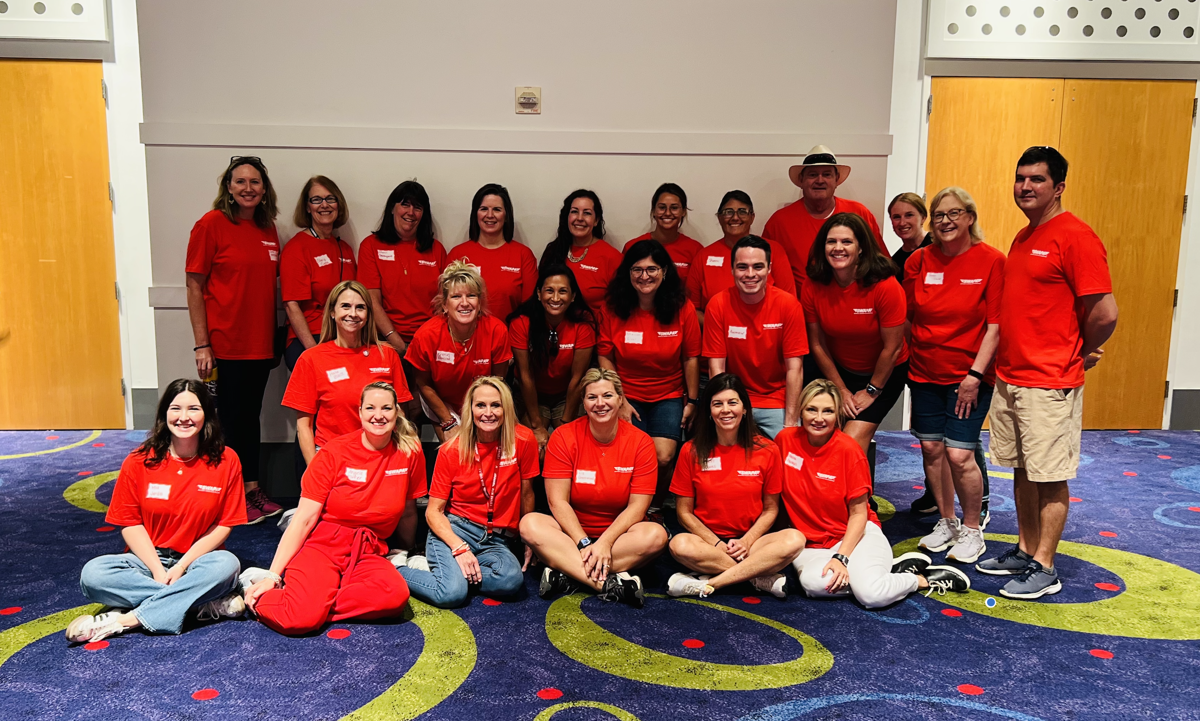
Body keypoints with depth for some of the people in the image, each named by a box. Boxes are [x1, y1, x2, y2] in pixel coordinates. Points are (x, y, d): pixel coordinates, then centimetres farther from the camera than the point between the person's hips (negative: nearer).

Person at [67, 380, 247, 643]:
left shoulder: (225, 460, -6)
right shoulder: (139, 462, -3)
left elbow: (224, 524, -4)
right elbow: (130, 523, -2)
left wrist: (182, 566, -15)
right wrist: (158, 571, -15)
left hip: (196, 561, -2)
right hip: (148, 560, 2)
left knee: (227, 564, -34)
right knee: (93, 574, -26)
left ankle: (126, 619, -27)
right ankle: (210, 602, -27)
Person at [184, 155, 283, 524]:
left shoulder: (268, 229, 9)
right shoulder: (212, 224, -8)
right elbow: (194, 287, -8)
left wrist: (274, 337, 12)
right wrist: (202, 344, -13)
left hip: (259, 343, 6)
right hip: (225, 344, -5)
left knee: (252, 415, 14)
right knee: (231, 418, 3)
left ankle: (253, 489, 26)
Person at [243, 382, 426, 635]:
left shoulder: (410, 452, 0)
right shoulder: (334, 452, -5)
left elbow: (407, 513, 14)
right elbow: (304, 518, -5)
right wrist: (272, 575, -11)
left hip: (368, 553, 3)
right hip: (321, 544, -3)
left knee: (396, 595, -32)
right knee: (299, 619, -30)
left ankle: (314, 598, -14)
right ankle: (259, 591, 1)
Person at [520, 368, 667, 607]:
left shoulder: (641, 442, -6)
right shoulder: (564, 437, -7)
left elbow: (637, 506, -10)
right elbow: (558, 501, -11)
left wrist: (604, 543, -23)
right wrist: (584, 544, -22)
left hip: (619, 532, 0)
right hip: (572, 530, 0)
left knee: (656, 535, -30)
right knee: (530, 524, -29)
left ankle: (567, 574, -30)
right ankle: (613, 583, -36)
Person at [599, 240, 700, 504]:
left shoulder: (682, 308, -7)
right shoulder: (614, 309, -6)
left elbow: (690, 358, 0)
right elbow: (606, 357, 0)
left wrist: (692, 401, 2)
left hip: (669, 396, 0)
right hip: (628, 396, 0)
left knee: (663, 457, -18)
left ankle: (655, 509, 12)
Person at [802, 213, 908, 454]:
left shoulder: (885, 286, -25)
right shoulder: (813, 288, -14)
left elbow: (892, 348, -17)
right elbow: (818, 344, -4)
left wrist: (871, 391, -8)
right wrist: (841, 390, -2)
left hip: (883, 373, -3)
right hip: (836, 368, 4)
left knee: (852, 442, -13)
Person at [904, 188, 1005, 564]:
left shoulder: (991, 261, -8)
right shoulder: (918, 261, 3)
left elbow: (995, 325, -10)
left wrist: (975, 375, -14)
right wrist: (904, 361, 5)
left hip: (969, 376, -4)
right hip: (924, 371, 4)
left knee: (959, 455, -7)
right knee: (932, 448, 9)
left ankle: (972, 530, 15)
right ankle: (946, 523, 28)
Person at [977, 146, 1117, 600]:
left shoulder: (1075, 237, -13)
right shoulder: (1023, 238, 15)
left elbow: (1105, 313, -17)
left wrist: (1081, 354, -2)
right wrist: (1007, 361, 15)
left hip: (1050, 383, -8)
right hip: (1010, 376, 9)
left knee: (1050, 476, 1)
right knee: (1022, 470, 15)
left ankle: (1044, 569, 11)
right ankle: (1026, 551, 28)